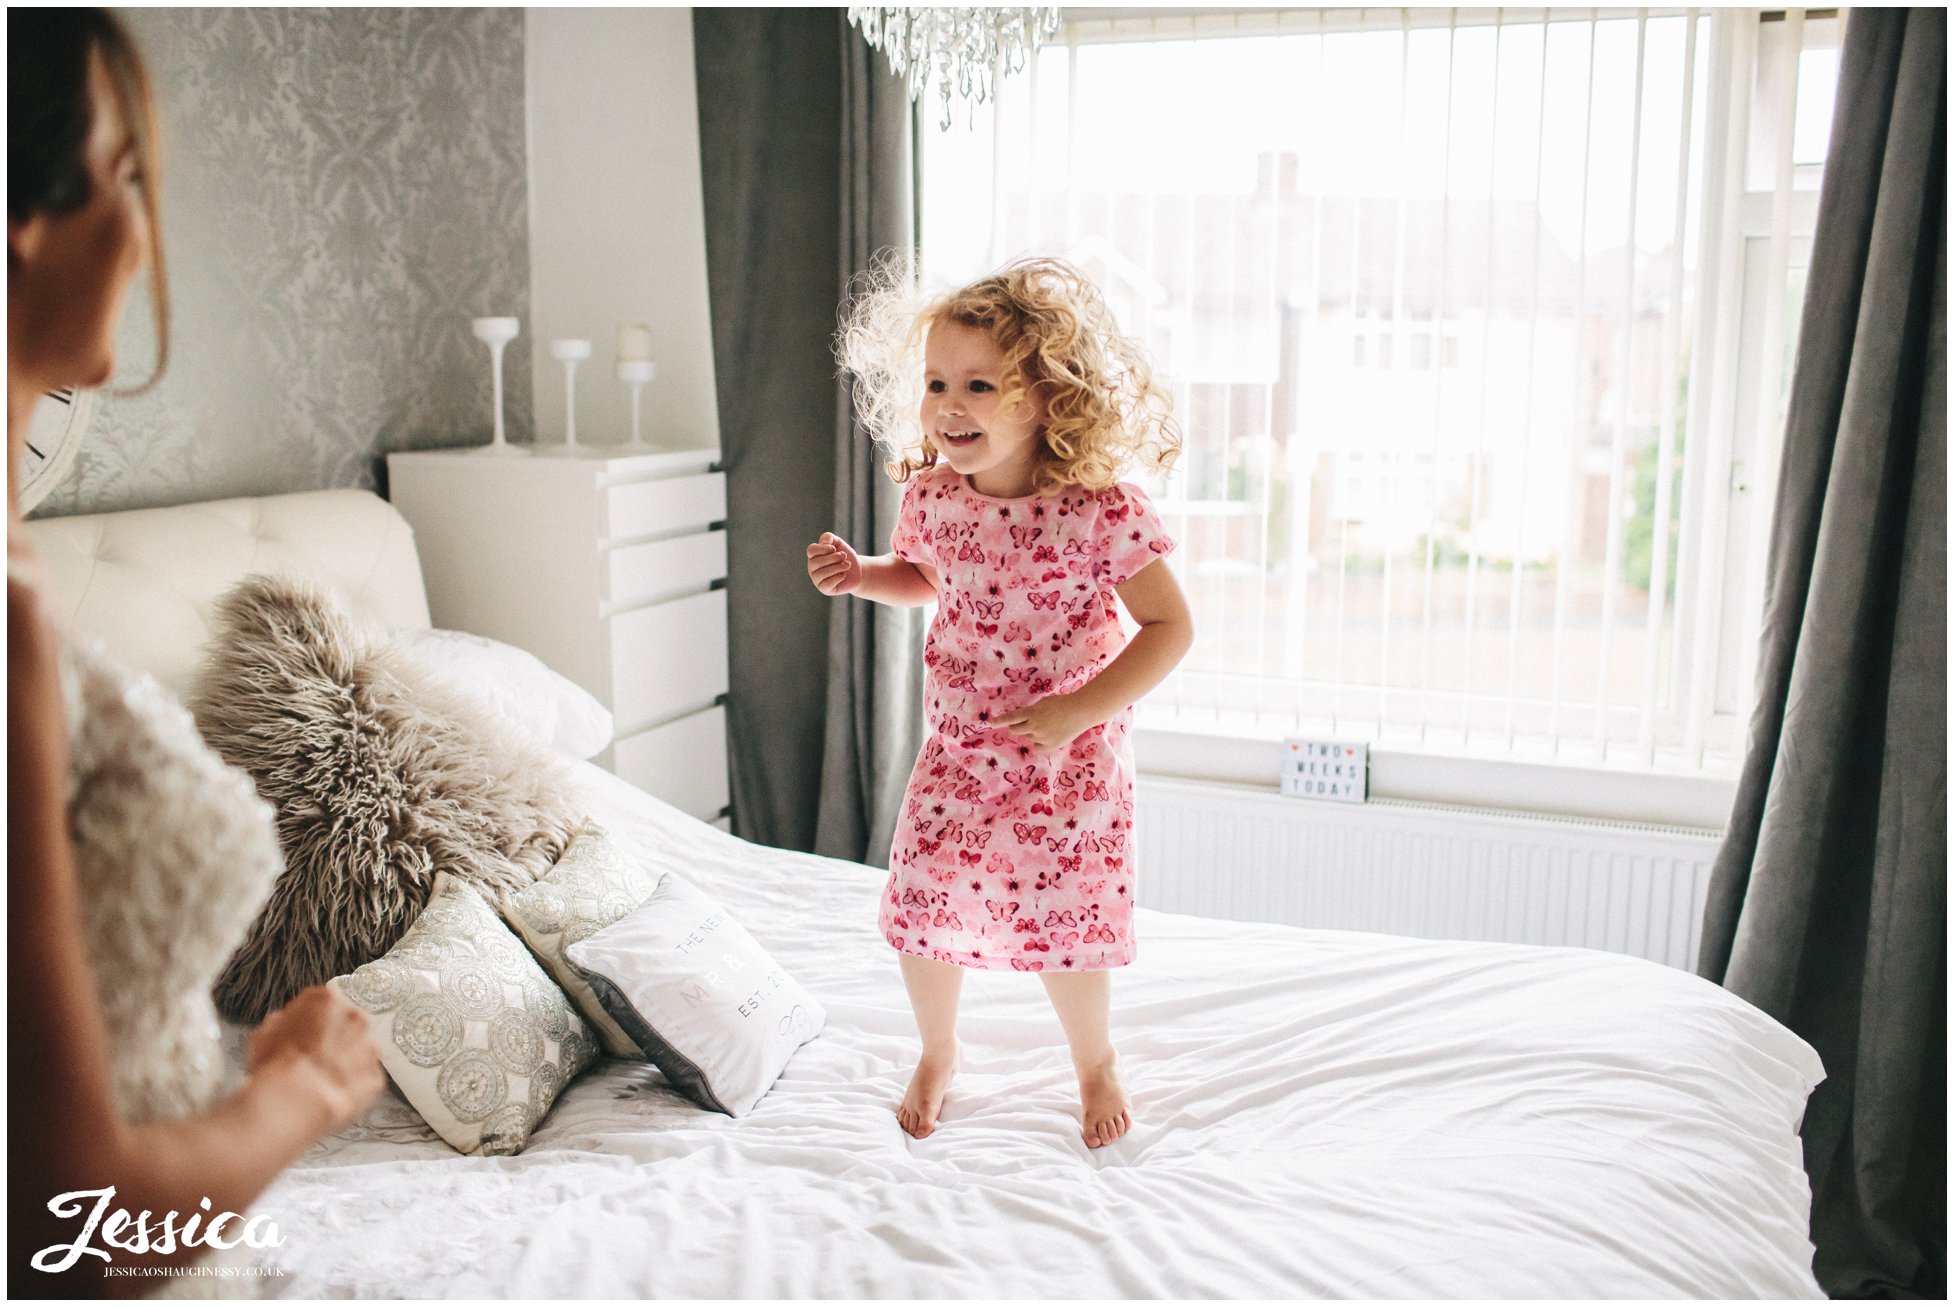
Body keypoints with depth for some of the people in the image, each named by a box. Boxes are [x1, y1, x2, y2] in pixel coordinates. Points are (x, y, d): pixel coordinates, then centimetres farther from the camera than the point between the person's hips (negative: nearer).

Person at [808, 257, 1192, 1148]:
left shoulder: (1102, 510, -22)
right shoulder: (931, 495, -6)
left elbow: (1170, 626, -16)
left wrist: (1078, 712, -23)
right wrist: (860, 574, -5)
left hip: (1069, 762, -4)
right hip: (956, 749, 4)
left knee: (1064, 921, 6)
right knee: (921, 906, 7)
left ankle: (1095, 1062, 38)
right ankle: (937, 1054, 37)